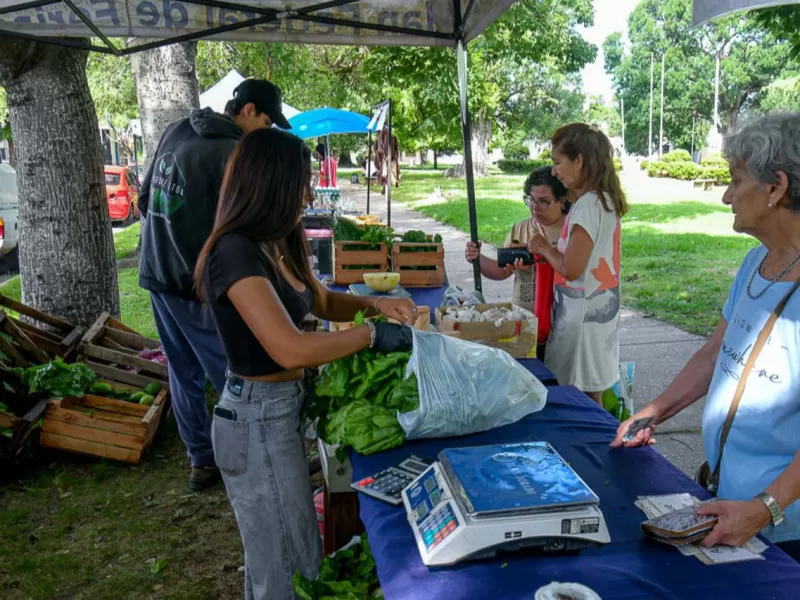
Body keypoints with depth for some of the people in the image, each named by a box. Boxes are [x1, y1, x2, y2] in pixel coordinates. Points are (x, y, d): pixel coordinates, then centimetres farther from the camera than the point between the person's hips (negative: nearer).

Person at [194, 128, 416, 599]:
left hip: (285, 407, 9)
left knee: (275, 557, 24)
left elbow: (322, 302, 19)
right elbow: (290, 348, -33)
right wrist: (371, 335, -22)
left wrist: (374, 303, 1)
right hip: (259, 419, -9)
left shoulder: (276, 245, 5)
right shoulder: (236, 252, -24)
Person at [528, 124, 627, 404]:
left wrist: (543, 248, -5)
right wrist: (547, 251, 8)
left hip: (584, 316, -9)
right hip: (599, 310, 9)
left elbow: (571, 269, -21)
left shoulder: (587, 205, -18)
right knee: (590, 395, 15)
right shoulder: (604, 200, 10)